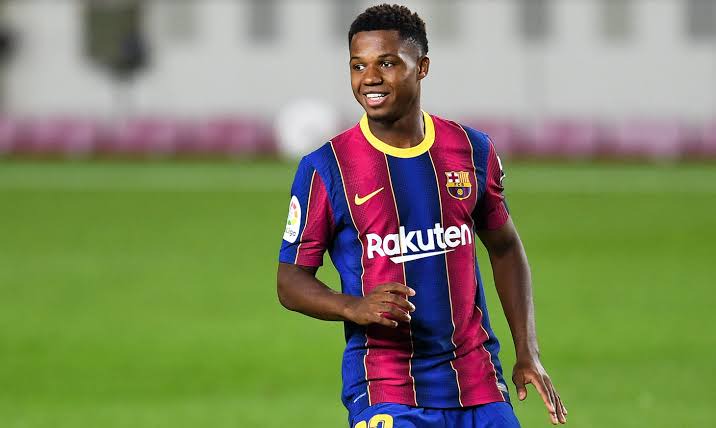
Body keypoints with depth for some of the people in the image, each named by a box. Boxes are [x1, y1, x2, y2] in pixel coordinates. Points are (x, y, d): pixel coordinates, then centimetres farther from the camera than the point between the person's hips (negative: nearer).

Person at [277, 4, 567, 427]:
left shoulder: (472, 150, 6)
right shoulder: (325, 168, -4)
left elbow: (505, 248, 18)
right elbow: (291, 280, 0)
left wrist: (528, 352, 11)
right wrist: (353, 307, -20)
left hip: (479, 379, 3)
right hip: (384, 391, -3)